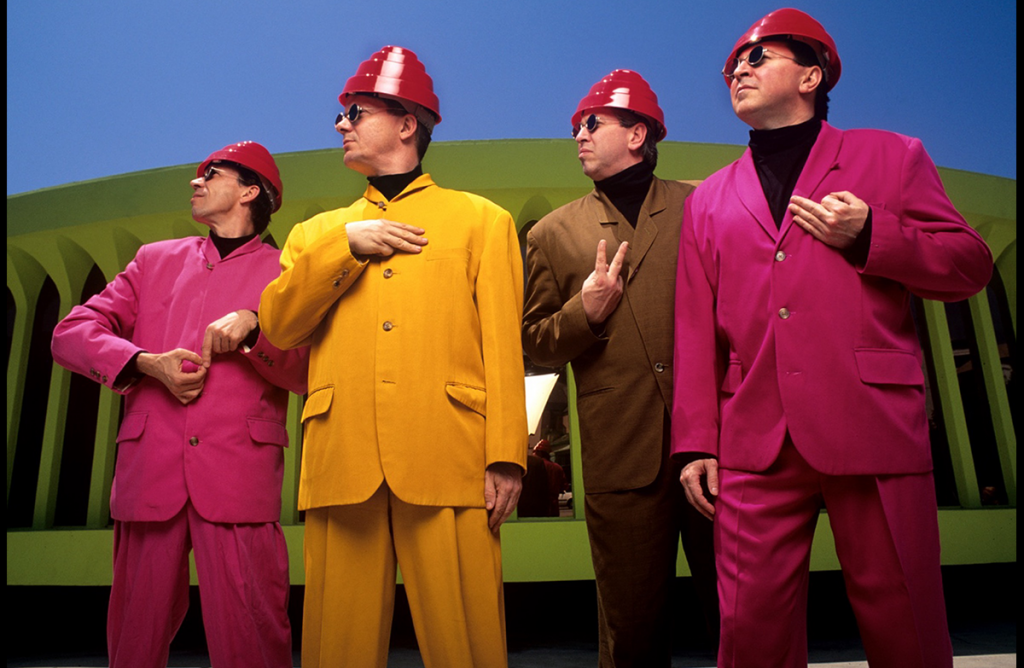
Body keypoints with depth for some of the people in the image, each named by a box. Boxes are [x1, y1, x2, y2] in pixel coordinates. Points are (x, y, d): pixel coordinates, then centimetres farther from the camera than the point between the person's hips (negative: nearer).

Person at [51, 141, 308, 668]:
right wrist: (147, 363, -4)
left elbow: (312, 374, 2)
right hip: (149, 469, 3)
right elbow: (70, 334, 13)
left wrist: (254, 327, -14)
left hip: (239, 478, -3)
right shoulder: (155, 260, 20)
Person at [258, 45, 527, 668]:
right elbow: (279, 325, 9)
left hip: (448, 462, -2)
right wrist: (345, 244, 1)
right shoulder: (319, 231, 23)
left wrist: (506, 456, -6)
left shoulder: (482, 219, 13)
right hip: (341, 463, 3)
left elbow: (503, 347, 4)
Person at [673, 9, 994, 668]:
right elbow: (696, 332, 12)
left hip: (874, 428, -1)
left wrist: (870, 237, -8)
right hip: (755, 446, 2)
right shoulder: (710, 200, 18)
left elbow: (972, 265, 9)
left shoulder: (892, 156, 12)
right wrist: (697, 442, 4)